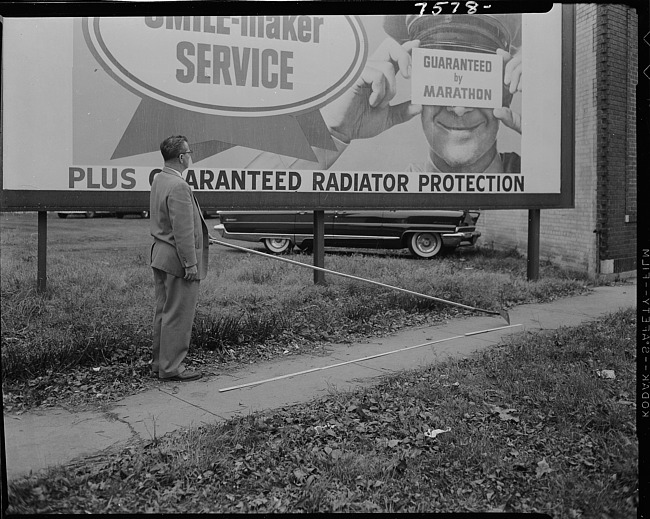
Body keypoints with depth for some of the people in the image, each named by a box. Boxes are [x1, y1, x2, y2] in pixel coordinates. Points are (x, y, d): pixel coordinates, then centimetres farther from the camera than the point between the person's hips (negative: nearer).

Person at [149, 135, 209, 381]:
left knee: (163, 312, 17)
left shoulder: (158, 180, 11)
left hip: (160, 257, 10)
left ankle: (159, 361, 27)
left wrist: (201, 238, 22)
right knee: (178, 315, 0)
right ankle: (171, 368, 9)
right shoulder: (179, 186, -21)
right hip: (178, 260, -10)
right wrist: (190, 264, -18)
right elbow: (182, 230, -22)